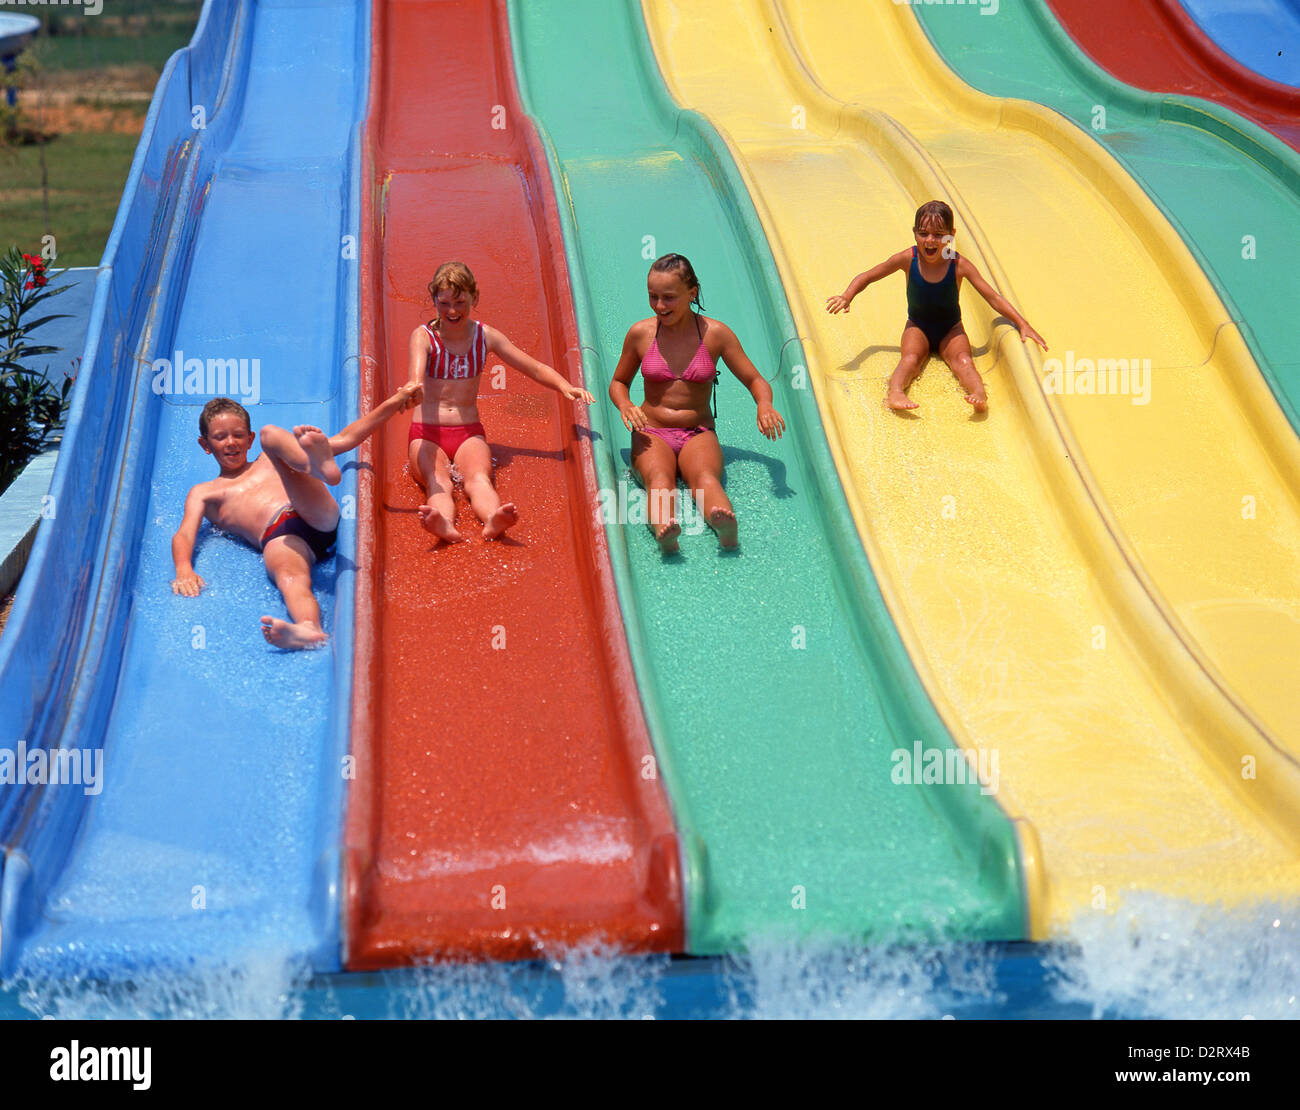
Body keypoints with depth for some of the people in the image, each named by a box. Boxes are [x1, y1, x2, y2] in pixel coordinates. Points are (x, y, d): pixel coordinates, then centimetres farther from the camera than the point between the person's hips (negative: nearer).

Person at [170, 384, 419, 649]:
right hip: (279, 537, -1)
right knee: (290, 577, -38)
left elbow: (345, 439, 34)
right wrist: (184, 570, -14)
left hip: (320, 519, 2)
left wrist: (393, 403, 27)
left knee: (270, 433, -13)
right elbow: (184, 535, 11)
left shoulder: (270, 461, 37)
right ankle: (310, 628, -74)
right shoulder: (203, 493, 31)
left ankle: (322, 465, -50)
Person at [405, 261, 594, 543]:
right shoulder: (423, 336, -1)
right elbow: (417, 375, -23)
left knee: (478, 478, -32)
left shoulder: (485, 337, 8)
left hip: (469, 434, 2)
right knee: (437, 481, -33)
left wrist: (564, 387, -15)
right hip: (426, 434, -1)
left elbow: (535, 368, 7)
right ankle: (444, 524, -66)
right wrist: (414, 389, -49)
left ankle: (492, 520, -65)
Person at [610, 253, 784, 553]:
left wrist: (764, 405, -17)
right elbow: (619, 382, 19)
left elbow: (755, 380, 7)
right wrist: (625, 405, -5)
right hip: (651, 433, 0)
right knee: (659, 478, -36)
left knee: (705, 475, -36)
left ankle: (726, 528, -69)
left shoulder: (715, 334, 2)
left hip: (699, 434, 0)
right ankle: (663, 530, -68)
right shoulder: (640, 333, 4)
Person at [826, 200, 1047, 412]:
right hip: (917, 328, 0)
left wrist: (1023, 324, -22)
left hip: (950, 330, 0)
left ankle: (980, 393, -56)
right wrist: (847, 297, -20)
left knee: (963, 359, -31)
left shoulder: (959, 265, -16)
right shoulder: (908, 259, -12)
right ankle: (895, 393, -58)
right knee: (910, 358, -31)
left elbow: (993, 298, -14)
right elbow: (866, 277, -1)